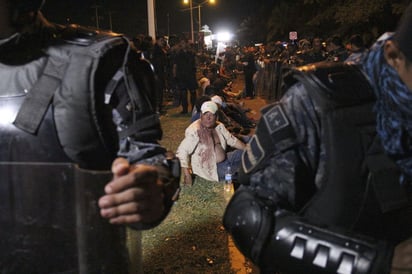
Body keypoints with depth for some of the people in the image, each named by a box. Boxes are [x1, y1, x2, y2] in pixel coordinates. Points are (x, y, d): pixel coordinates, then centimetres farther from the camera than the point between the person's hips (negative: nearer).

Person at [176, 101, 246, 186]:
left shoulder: (219, 126, 1)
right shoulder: (194, 131, -22)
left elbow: (232, 140, 12)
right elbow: (182, 152, -27)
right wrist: (187, 175, -32)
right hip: (210, 167, -8)